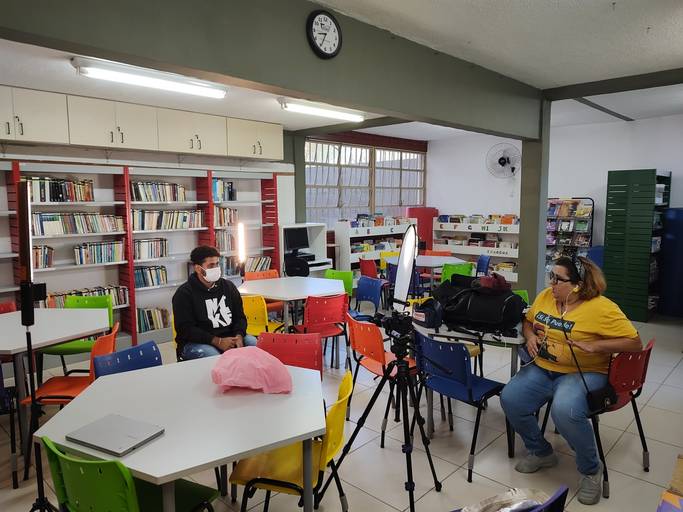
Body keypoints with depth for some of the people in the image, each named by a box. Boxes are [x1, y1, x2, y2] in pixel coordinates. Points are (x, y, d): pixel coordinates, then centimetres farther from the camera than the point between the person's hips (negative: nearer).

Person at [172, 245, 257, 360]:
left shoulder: (228, 286, 12)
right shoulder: (184, 293, -2)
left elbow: (240, 317, 13)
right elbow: (185, 329, -10)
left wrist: (238, 336, -10)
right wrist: (217, 341, -20)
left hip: (229, 338, 4)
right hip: (196, 343, -4)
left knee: (254, 342, -21)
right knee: (212, 355, -36)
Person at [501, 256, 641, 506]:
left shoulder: (601, 308, -13)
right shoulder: (545, 296, 5)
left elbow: (635, 342, -13)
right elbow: (528, 321, 20)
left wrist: (593, 346, -24)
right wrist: (530, 336, -2)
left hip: (584, 373, -6)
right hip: (542, 368, 6)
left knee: (565, 411, -35)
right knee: (510, 399, -16)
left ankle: (591, 469, -3)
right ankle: (541, 452, 12)